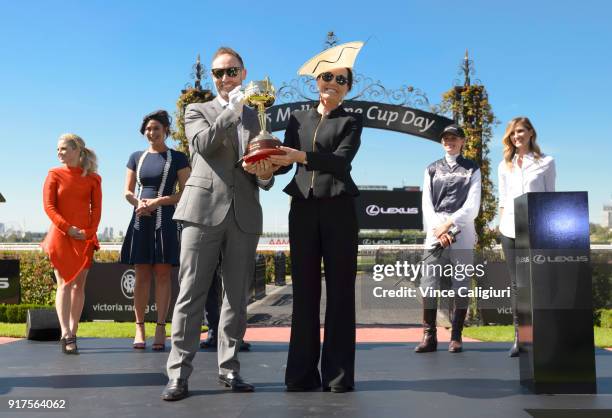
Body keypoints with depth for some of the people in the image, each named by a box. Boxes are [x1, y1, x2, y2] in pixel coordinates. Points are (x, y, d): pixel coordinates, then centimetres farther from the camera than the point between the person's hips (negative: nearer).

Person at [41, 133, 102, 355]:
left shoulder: (93, 178, 7)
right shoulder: (54, 174, 4)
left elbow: (96, 208, 4)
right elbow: (48, 205, -3)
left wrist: (89, 232, -10)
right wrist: (68, 228, -14)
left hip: (85, 238, 2)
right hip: (60, 236, -1)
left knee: (79, 285, 2)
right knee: (64, 283, -6)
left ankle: (72, 333, 8)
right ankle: (66, 334, -10)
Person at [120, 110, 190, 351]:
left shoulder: (177, 158, 4)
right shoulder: (136, 157, 15)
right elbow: (128, 192, 14)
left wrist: (158, 201, -13)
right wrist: (138, 203, -8)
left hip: (164, 221, -3)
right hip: (140, 220, 3)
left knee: (162, 274, -3)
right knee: (141, 275, 3)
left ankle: (160, 328, 0)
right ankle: (139, 328, 6)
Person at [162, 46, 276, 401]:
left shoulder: (257, 118, 20)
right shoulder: (198, 111, 12)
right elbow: (203, 143, -10)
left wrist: (266, 175, -4)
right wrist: (234, 108, -12)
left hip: (245, 215, 3)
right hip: (204, 210, -3)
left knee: (237, 297, 6)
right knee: (191, 294, -4)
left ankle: (230, 369, 14)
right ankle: (179, 373, 0)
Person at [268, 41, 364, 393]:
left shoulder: (351, 120, 7)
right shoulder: (299, 119, 17)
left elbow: (341, 160, -10)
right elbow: (285, 162, 7)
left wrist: (301, 156, -24)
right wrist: (265, 163, -15)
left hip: (338, 209, -2)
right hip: (303, 208, 3)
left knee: (339, 289, -1)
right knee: (304, 288, 3)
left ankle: (339, 373, 5)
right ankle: (303, 372, 9)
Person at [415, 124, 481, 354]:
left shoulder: (472, 169, 12)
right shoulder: (432, 169, 18)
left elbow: (472, 206, 1)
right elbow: (427, 205, 8)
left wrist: (449, 223, -10)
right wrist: (438, 229, -6)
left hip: (462, 234, -1)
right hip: (435, 234, 1)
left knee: (461, 286, -2)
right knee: (428, 285, -7)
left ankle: (456, 337, 4)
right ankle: (429, 336, -3)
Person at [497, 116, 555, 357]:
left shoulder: (546, 163, 6)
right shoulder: (505, 166, 14)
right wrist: (501, 227, 7)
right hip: (510, 229, 3)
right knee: (516, 284, 3)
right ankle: (518, 336, 5)